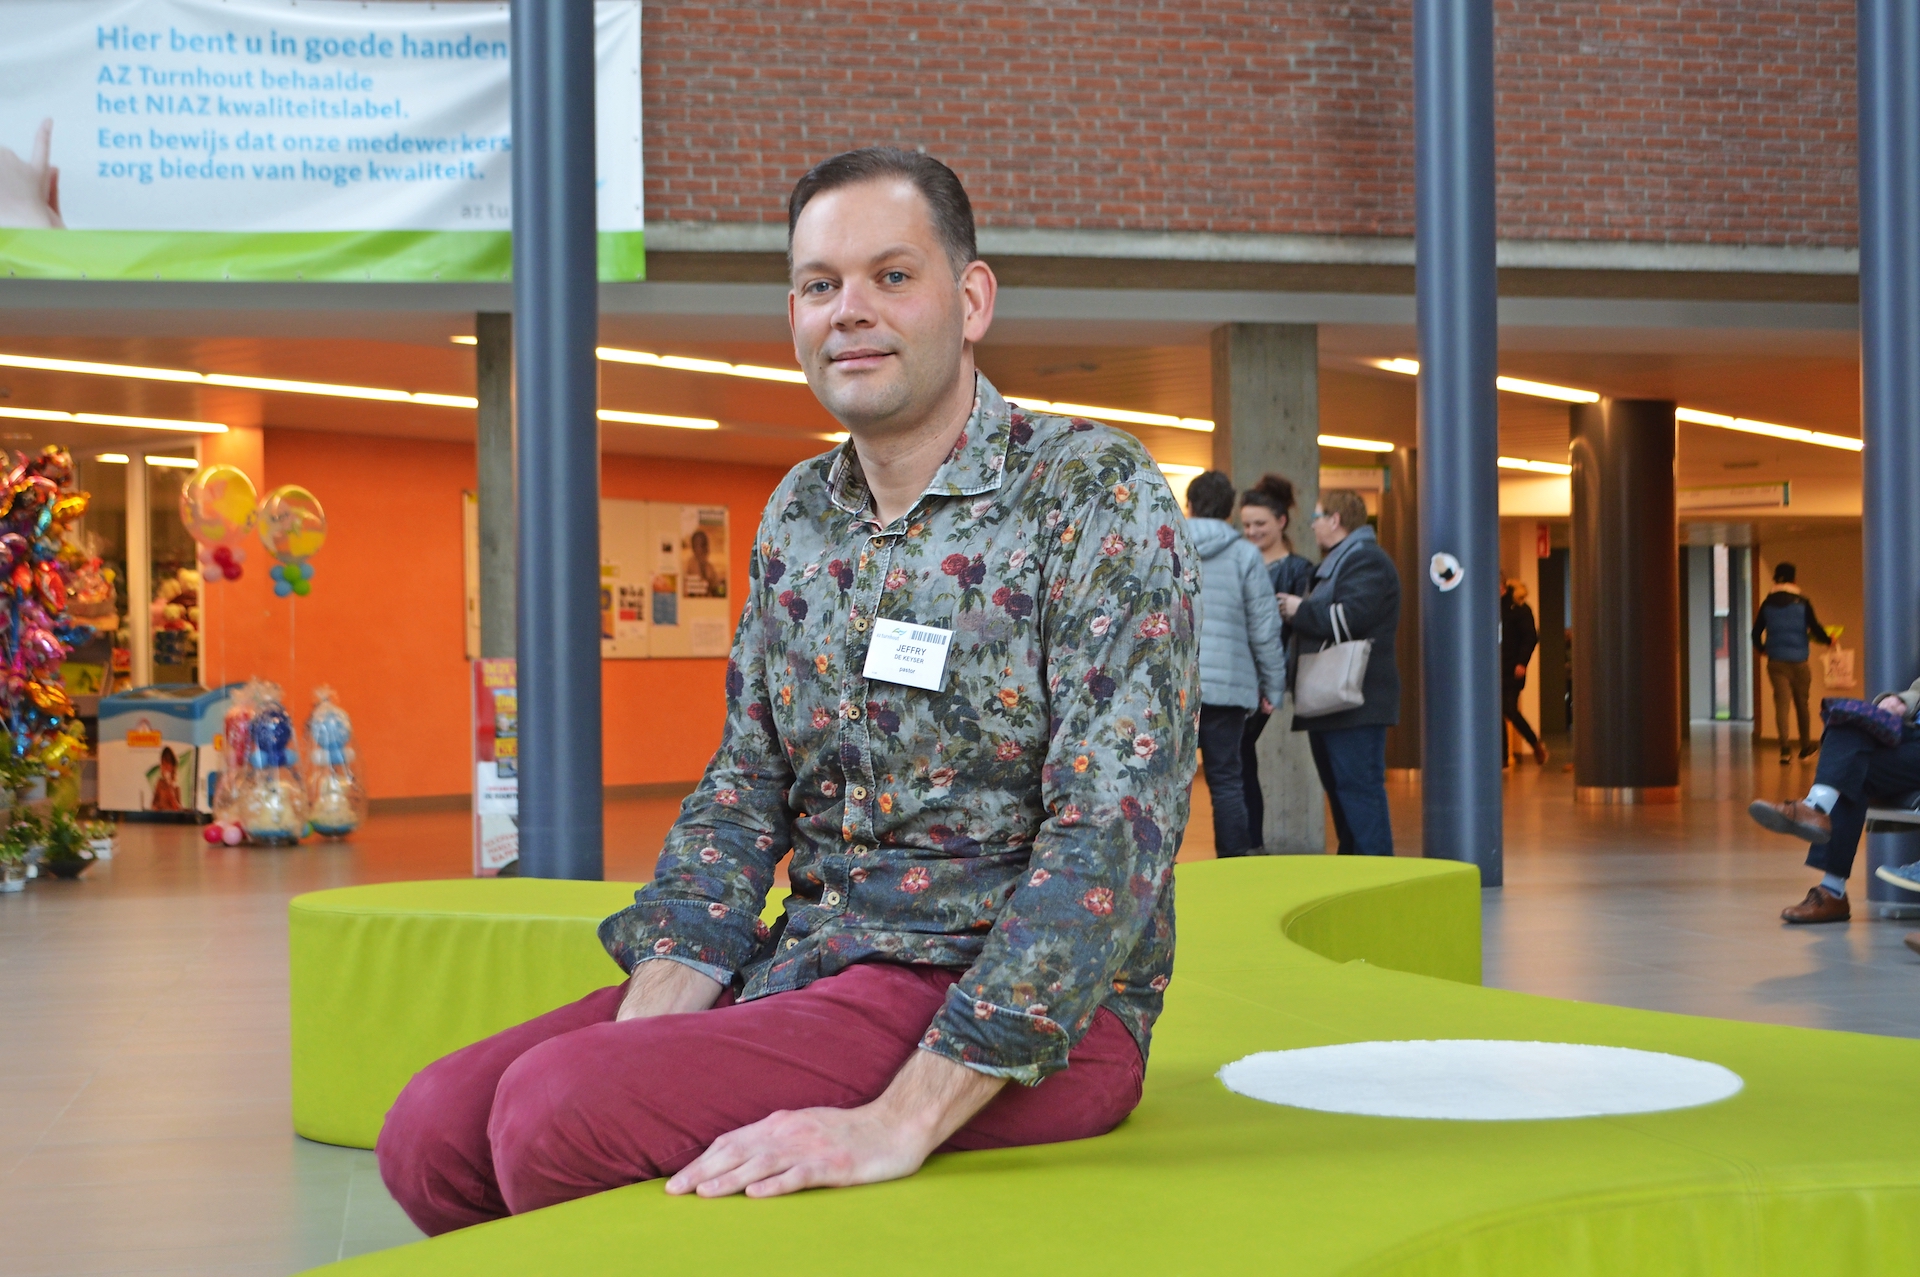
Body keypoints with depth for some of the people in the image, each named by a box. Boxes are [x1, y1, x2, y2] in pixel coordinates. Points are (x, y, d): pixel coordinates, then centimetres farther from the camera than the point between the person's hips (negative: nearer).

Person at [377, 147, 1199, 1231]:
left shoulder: (1096, 495, -10)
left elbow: (1115, 828, -20)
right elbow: (742, 788, 12)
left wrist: (904, 1120, -27)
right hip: (808, 967, 7)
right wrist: (641, 1029, -7)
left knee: (560, 1112, -24)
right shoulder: (799, 516, 12)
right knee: (435, 1128, -11)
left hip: (1024, 1015, -6)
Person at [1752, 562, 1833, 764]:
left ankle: (1785, 749, -15)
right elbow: (1815, 627, -9)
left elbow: (1756, 632, 6)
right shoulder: (1802, 602, -5)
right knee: (1801, 703, 13)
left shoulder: (1768, 603, 3)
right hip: (1798, 661, -1)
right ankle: (1806, 747, 24)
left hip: (1776, 662, 1)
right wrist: (1828, 640, 11)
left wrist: (1760, 648, 26)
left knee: (1782, 703, -2)